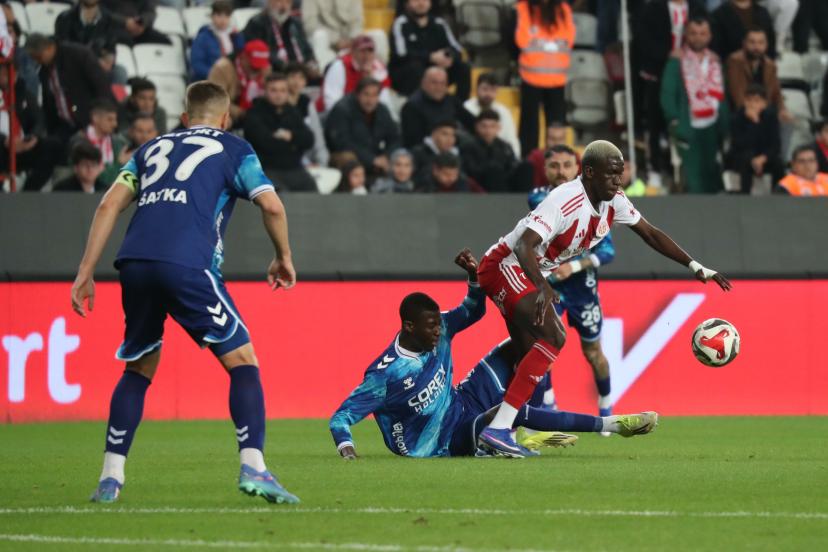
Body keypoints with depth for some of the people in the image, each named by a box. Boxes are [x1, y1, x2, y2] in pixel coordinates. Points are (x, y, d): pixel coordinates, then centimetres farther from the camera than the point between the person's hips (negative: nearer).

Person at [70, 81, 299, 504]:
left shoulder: (153, 148, 28)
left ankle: (110, 478, 15)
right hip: (188, 264, -4)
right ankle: (253, 469, -11)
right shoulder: (231, 148, 17)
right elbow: (271, 205, 3)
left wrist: (85, 273, 15)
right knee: (242, 361, 3)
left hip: (135, 263, 5)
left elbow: (109, 204, 16)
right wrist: (283, 258, 19)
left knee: (138, 370, 20)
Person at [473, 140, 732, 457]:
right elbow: (525, 244, -38)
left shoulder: (613, 201, -1)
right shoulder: (566, 201, -28)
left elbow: (650, 234, 12)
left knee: (530, 360, 8)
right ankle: (497, 429, -31)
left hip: (531, 274, 10)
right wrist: (542, 288, -54)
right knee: (553, 337, -26)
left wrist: (696, 267, 8)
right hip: (504, 265, -10)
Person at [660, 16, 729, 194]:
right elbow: (667, 95, -1)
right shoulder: (676, 63, 1)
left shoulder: (715, 62, 12)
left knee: (712, 177, 7)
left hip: (713, 127, 4)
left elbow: (722, 96, 13)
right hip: (690, 128, -4)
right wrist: (675, 123, -10)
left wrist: (724, 125, 4)